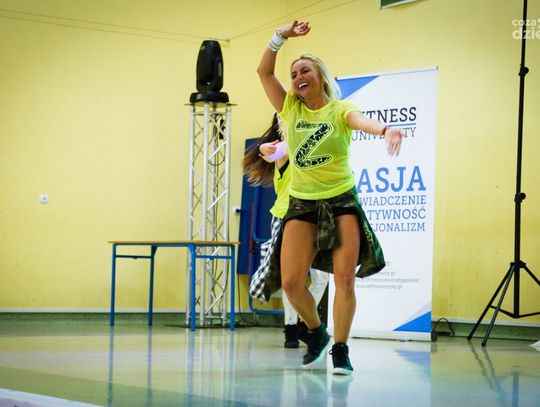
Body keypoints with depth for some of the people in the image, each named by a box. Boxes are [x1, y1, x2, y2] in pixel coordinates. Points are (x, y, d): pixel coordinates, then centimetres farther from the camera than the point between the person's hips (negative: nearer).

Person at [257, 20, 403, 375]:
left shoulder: (340, 110, -4)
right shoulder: (290, 110, 7)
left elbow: (362, 121, -27)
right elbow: (264, 71, 2)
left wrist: (385, 130, -49)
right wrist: (281, 37, -9)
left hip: (341, 201, -3)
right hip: (302, 204, 3)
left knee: (345, 279, -10)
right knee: (290, 282, -6)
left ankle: (340, 350, 2)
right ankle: (317, 334, 20)